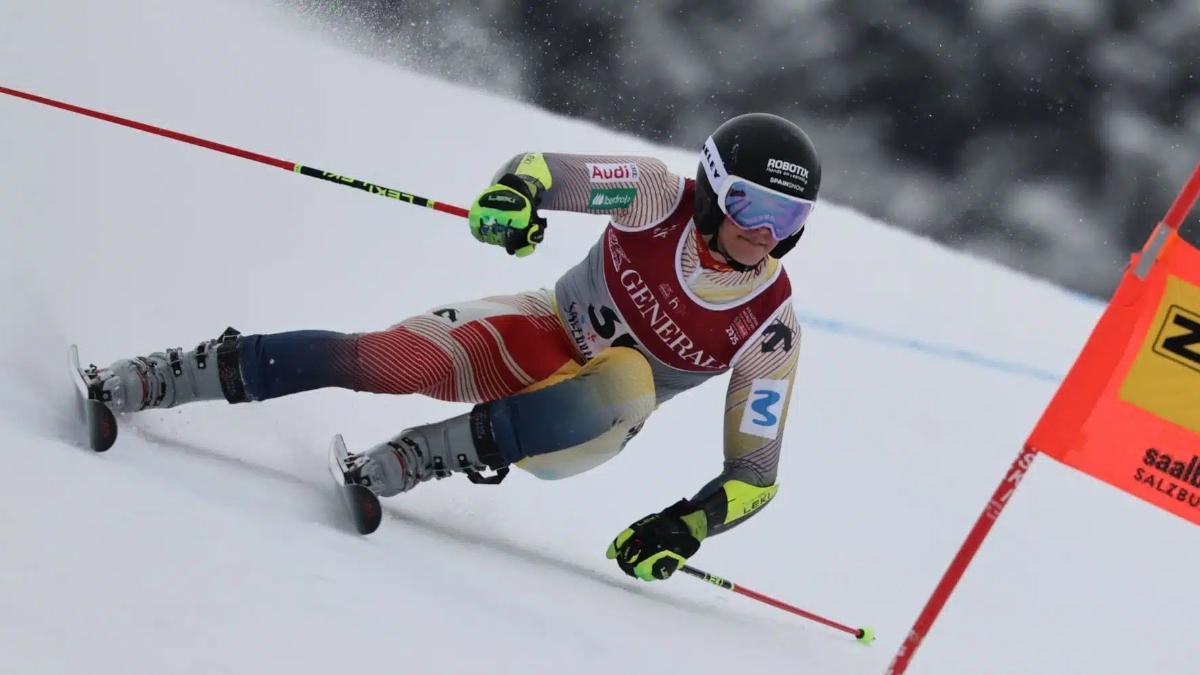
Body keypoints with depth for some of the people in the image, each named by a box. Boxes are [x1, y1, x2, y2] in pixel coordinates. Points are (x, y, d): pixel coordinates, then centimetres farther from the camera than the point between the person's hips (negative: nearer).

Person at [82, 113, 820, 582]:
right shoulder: (665, 198, -19)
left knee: (626, 384, -38)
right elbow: (543, 170, -28)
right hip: (540, 335, 0)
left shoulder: (769, 328, -19)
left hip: (585, 423, 0)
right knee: (386, 358, -27)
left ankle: (409, 461, -31)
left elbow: (755, 474, -13)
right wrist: (515, 192, -52)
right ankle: (158, 379, -17)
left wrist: (689, 526, -31)